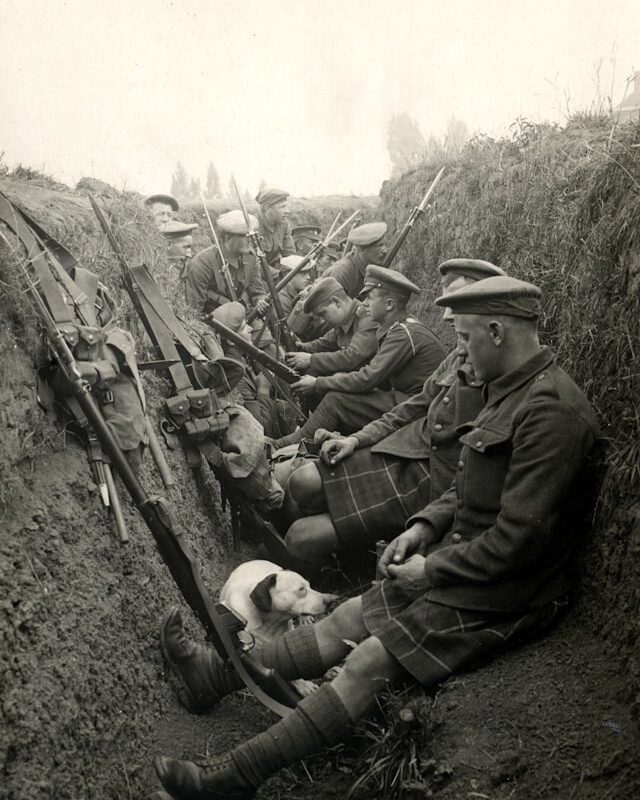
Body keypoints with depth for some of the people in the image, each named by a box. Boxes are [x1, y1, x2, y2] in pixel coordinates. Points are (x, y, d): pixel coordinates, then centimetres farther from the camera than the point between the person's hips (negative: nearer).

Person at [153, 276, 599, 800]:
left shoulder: (551, 410, -23)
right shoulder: (511, 390, 10)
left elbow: (519, 539, -25)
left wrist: (432, 570, -15)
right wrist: (424, 526, 4)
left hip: (502, 597, -9)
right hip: (460, 563, 9)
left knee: (368, 664, -15)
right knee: (347, 620, 4)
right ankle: (221, 672, 11)